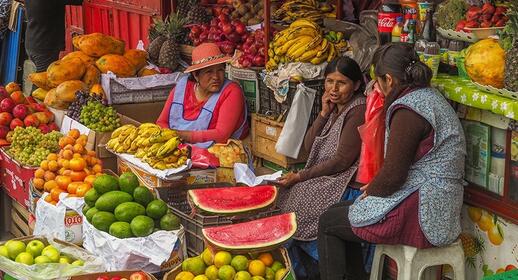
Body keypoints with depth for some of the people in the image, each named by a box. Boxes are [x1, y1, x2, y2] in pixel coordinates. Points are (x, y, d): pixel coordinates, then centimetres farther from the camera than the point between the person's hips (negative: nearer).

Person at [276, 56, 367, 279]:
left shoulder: (358, 111, -15)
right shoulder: (335, 108, 13)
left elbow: (341, 161, -19)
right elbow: (309, 147, 10)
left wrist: (300, 176, -14)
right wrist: (324, 113, 0)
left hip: (348, 182, -9)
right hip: (327, 176, 9)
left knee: (296, 198, -18)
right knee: (284, 193, -5)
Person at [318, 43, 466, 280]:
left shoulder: (407, 110, -19)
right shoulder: (429, 97, 13)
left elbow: (393, 175, -19)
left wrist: (371, 191, -1)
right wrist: (375, 187, 11)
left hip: (421, 215, -10)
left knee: (328, 223, 3)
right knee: (341, 211, 21)